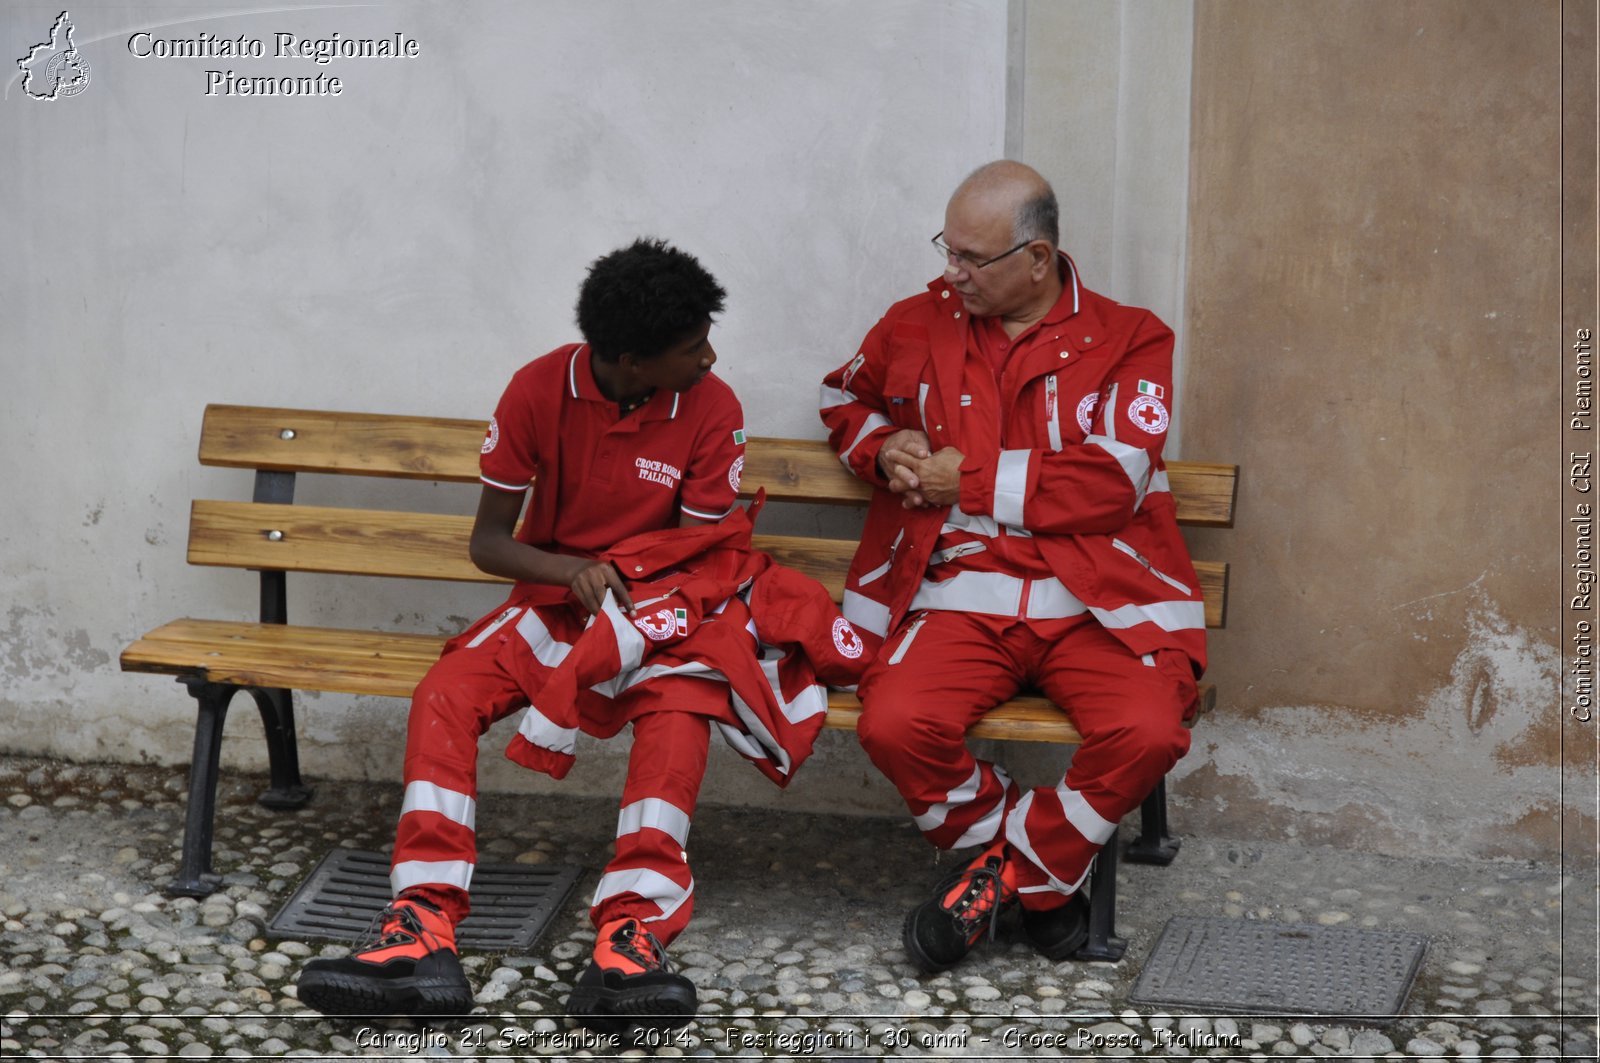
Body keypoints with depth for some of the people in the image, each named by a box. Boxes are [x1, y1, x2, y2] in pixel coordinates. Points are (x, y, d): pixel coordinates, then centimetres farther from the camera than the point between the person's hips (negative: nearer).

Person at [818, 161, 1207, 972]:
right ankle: (1039, 876, -3)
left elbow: (1112, 481, -7)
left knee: (1147, 732, -30)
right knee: (895, 723, -29)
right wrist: (880, 449, 10)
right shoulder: (917, 325, 13)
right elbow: (844, 395, 34)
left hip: (1094, 603, -1)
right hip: (959, 595, 1)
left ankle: (1006, 872, -4)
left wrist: (970, 480, -5)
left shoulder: (1128, 340, 5)